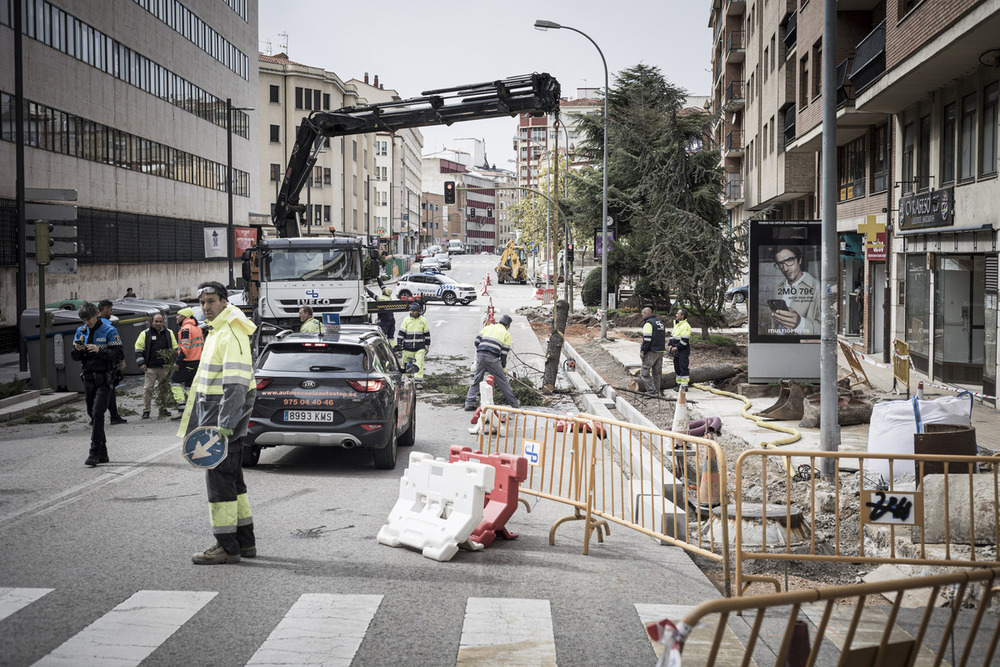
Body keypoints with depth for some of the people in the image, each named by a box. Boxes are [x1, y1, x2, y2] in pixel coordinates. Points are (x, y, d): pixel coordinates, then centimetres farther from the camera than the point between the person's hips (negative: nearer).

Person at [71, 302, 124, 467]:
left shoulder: (109, 331, -6)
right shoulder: (81, 331, 10)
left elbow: (118, 354, -12)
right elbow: (75, 357, 13)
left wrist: (99, 350, -23)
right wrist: (78, 349, -10)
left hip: (104, 379, -6)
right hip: (88, 378, 6)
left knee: (97, 414, -14)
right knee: (93, 415, 9)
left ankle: (95, 452, -13)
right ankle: (103, 454, 17)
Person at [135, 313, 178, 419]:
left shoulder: (169, 333, 11)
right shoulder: (145, 334, 4)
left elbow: (175, 349, 17)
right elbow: (138, 349, 4)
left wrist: (175, 362, 10)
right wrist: (141, 363, -4)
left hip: (165, 367, 2)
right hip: (150, 368, -2)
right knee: (148, 389, -5)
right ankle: (146, 410, 3)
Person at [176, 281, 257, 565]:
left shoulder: (231, 334, -15)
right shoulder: (216, 332, 18)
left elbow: (237, 384, -23)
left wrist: (225, 424, -28)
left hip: (225, 414, -11)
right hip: (215, 415, 11)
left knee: (220, 479, -8)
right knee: (232, 479, 14)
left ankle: (227, 546, -3)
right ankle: (245, 542, 21)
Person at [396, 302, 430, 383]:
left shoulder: (423, 320, 5)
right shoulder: (406, 320, 3)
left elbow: (427, 334, 12)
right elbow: (401, 333, 4)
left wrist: (427, 346, 11)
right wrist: (399, 344, -3)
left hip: (420, 347, -1)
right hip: (407, 347, 1)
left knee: (419, 364, -9)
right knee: (406, 364, 7)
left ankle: (418, 382, -8)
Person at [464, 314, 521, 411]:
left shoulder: (487, 327, 22)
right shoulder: (506, 334, 13)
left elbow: (477, 340, 15)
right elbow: (504, 352, 8)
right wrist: (504, 367, 17)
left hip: (480, 355, 3)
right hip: (492, 358, -3)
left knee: (476, 380, 12)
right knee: (502, 380, 6)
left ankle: (469, 403, 10)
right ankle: (514, 403, 13)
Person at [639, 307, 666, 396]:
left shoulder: (648, 323, -11)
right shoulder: (660, 322, 18)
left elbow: (647, 339, -18)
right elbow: (664, 337, 23)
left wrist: (642, 351, -14)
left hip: (651, 352, -9)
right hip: (660, 351, 9)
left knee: (645, 372, -4)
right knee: (657, 373, 13)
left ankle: (652, 391, -9)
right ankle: (656, 391, 16)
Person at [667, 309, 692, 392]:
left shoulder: (686, 326, -15)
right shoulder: (676, 324, 15)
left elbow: (684, 340, -21)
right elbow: (672, 335, 18)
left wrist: (677, 347, -19)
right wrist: (670, 344, 4)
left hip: (683, 351, -10)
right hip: (676, 351, 10)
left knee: (683, 368, -7)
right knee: (677, 367, 13)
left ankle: (684, 386, -4)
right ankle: (679, 384, 22)